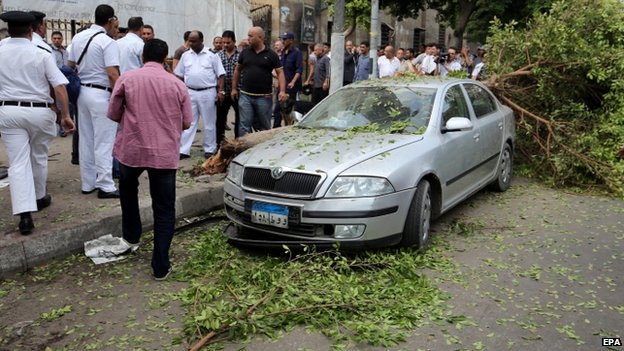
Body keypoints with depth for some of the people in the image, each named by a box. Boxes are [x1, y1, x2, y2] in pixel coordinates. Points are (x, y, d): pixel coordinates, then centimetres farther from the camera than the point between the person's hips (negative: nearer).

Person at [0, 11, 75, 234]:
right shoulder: (41, 55, -5)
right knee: (39, 157, 19)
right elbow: (60, 87, -12)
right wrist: (66, 115, -6)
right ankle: (39, 198, 38)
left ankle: (25, 214, -10)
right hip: (39, 111, -1)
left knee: (18, 163, 0)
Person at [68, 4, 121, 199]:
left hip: (82, 92, 8)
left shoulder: (78, 38, 9)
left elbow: (71, 66, 15)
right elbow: (112, 74, -21)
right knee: (103, 142, -2)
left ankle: (87, 183, 21)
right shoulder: (108, 42, -14)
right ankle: (105, 186, 2)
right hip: (101, 94, -8)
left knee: (85, 140, 13)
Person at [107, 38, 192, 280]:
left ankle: (131, 236, 38)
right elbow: (186, 122, 6)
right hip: (165, 153, 0)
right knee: (164, 209, 6)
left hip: (131, 149, 1)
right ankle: (161, 266, 6)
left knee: (128, 188, 32)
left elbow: (113, 114, 4)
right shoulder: (177, 84, 1)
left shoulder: (127, 79, -1)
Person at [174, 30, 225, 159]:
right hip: (190, 93, 3)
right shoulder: (185, 55, 8)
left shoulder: (212, 55, -3)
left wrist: (221, 91, -11)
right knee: (188, 123, 4)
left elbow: (221, 75, -4)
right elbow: (179, 75, 13)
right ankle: (183, 150, 7)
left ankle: (210, 149, 16)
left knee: (209, 123, 6)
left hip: (208, 93, -3)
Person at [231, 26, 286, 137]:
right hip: (245, 96, 2)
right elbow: (237, 70, 16)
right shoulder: (245, 52, 7)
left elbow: (280, 72, -2)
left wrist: (282, 91, -15)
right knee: (244, 126, -2)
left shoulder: (271, 54, 0)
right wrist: (234, 88, 12)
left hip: (264, 97, -1)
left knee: (264, 126, 9)